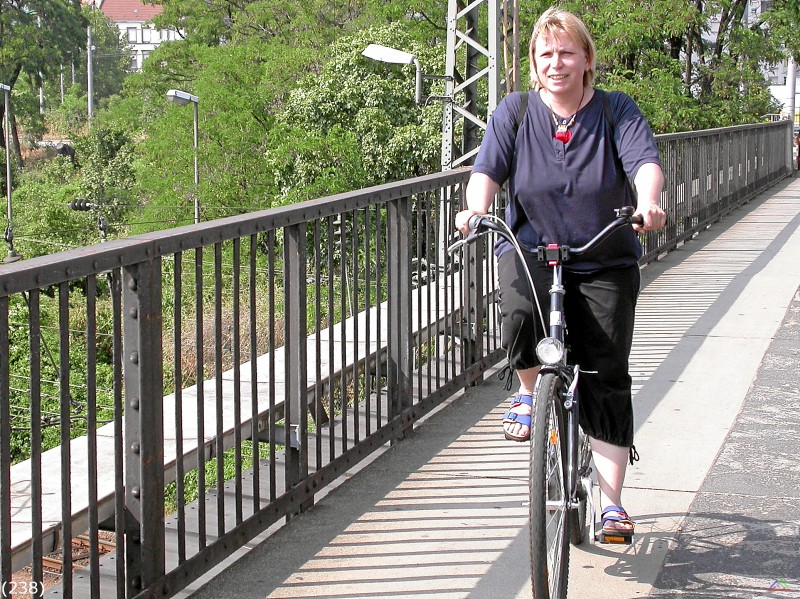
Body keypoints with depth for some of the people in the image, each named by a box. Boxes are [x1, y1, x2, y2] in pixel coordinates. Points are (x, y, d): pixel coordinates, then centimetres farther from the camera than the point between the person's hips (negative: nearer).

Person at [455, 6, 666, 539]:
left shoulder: (617, 111, -1)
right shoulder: (515, 112, 2)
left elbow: (646, 160, -17)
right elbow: (488, 168, -9)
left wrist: (647, 202, -39)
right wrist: (477, 207, -31)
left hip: (604, 263, 0)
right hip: (530, 250, 0)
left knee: (607, 379, -6)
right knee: (521, 314, -34)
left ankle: (612, 502, 5)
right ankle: (530, 394, 0)